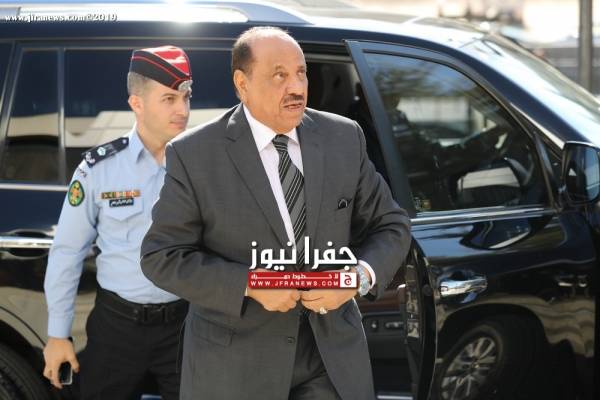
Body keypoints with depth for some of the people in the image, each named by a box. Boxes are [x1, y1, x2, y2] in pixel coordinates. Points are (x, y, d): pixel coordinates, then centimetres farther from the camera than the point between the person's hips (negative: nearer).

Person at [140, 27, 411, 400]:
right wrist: (250, 285, -20)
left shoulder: (344, 138, 1)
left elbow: (390, 225, 7)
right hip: (236, 360, -2)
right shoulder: (194, 155, -8)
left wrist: (360, 276, -13)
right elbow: (162, 257, -9)